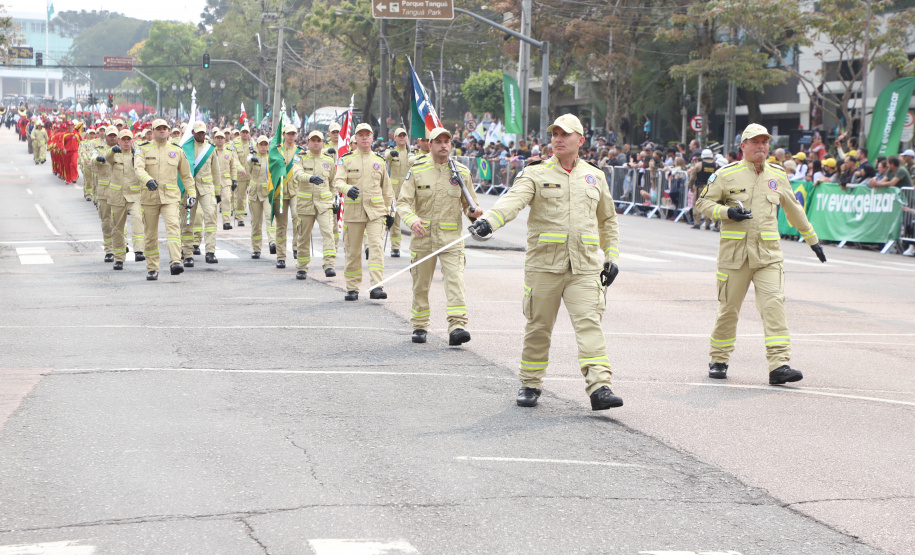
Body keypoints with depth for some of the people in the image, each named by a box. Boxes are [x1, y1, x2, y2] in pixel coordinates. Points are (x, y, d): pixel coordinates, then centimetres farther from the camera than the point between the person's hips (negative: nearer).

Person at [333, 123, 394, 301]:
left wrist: (389, 211, 16)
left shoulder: (379, 161, 11)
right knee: (353, 251, 4)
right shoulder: (346, 159, 5)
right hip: (353, 211, 0)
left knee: (376, 246, -15)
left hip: (375, 211, 0)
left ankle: (376, 287, -20)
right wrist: (348, 189, -30)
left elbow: (386, 188, 18)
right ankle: (352, 289, 16)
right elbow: (338, 181, -8)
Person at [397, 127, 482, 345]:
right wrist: (412, 219, -22)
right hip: (423, 236, 1)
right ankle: (419, 326, 25)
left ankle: (457, 327, -23)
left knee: (455, 280, -16)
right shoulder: (417, 171, 2)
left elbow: (469, 204, 15)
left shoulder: (462, 172, 6)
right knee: (421, 284, 9)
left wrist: (473, 212, -9)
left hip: (451, 237, -1)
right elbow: (403, 202, -2)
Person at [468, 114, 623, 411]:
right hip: (544, 264, -1)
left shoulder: (595, 177, 14)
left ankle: (599, 387, -17)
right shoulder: (536, 174, 3)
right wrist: (488, 220, -35)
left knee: (589, 323, -11)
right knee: (539, 326, 6)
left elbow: (608, 220, 25)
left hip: (584, 268, 1)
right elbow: (514, 199, -16)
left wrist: (612, 257, 16)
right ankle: (530, 384, 21)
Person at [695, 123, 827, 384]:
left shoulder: (778, 176, 12)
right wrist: (726, 212, -14)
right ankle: (718, 360, 23)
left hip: (768, 252, 2)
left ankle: (779, 365, -17)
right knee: (728, 307, 4)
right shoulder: (727, 174, 2)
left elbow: (794, 210, 24)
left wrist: (812, 240, 31)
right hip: (734, 251, -2)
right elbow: (704, 203, 5)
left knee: (774, 303, -13)